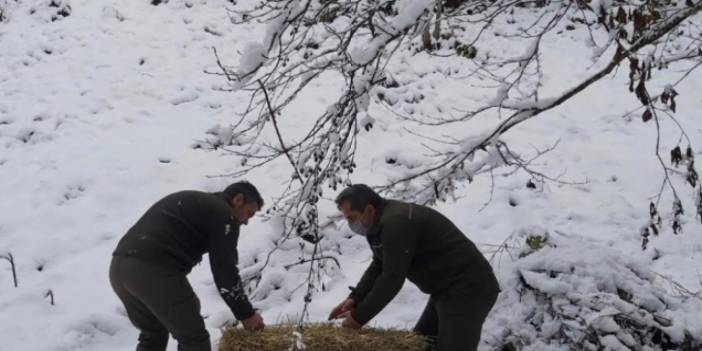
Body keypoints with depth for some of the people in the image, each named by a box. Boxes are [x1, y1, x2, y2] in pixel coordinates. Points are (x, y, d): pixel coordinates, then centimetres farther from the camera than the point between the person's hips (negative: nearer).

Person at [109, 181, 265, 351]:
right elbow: (225, 272, 1)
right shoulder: (224, 215, 6)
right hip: (154, 270, -9)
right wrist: (246, 313, 12)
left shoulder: (189, 201, 32)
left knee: (153, 334, 26)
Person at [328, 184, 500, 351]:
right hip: (448, 289, 11)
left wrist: (359, 317, -14)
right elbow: (378, 267, 14)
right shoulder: (383, 220, 10)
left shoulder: (395, 222, -23)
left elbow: (391, 279, -23)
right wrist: (354, 298, 0)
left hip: (469, 289, -11)